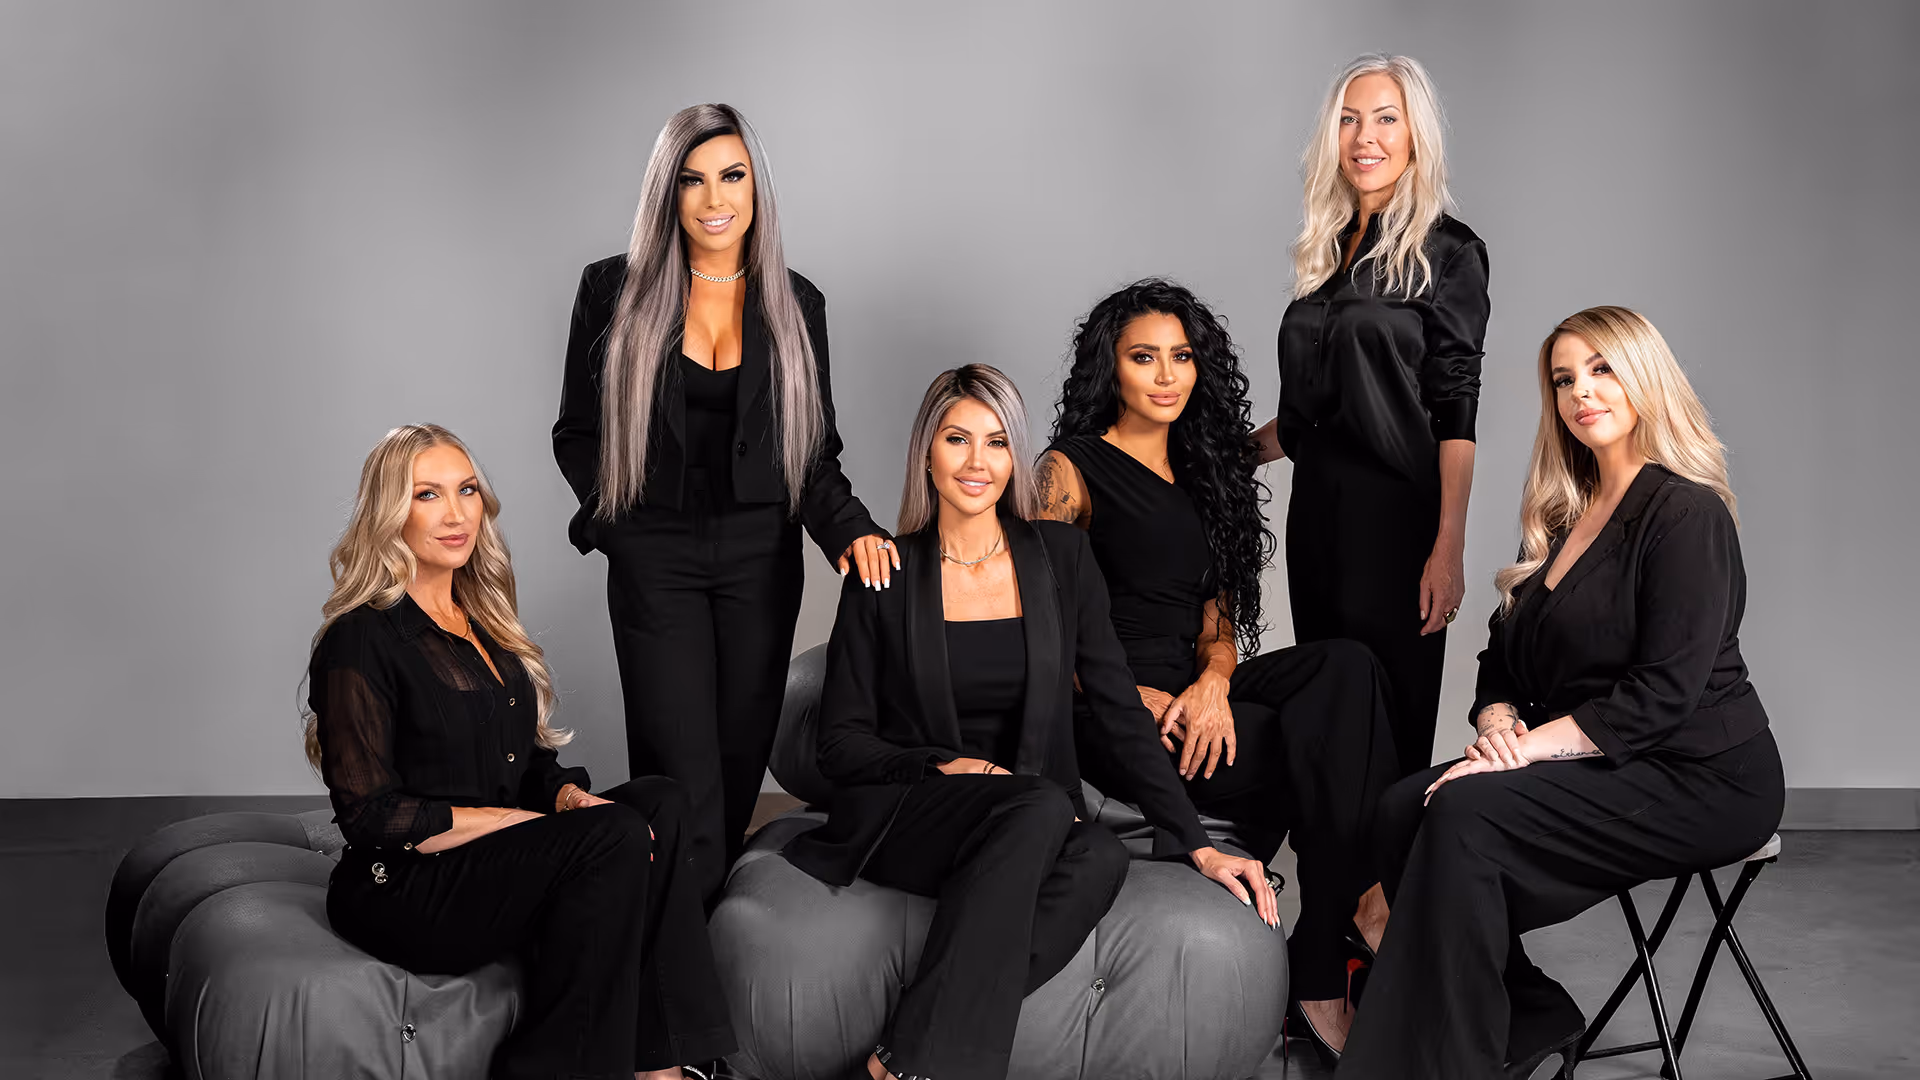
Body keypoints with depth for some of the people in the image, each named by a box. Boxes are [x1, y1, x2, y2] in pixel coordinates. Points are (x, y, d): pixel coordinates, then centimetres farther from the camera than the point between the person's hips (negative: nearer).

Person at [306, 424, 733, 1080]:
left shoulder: (480, 620, 16)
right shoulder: (360, 640, -10)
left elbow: (532, 762, 17)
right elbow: (371, 815, -14)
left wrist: (572, 797, -7)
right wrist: (528, 821, -17)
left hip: (494, 863, 8)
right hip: (401, 893, -8)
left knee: (659, 801, -17)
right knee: (615, 839, -27)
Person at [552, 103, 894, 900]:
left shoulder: (794, 303, 6)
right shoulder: (614, 291, 0)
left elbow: (815, 447, 9)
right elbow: (577, 435, 6)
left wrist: (848, 528, -8)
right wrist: (626, 519, -5)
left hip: (761, 556, 2)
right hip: (655, 559, -2)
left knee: (742, 762, 7)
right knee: (684, 780, -9)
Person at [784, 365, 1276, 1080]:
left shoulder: (1060, 556, 6)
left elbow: (1120, 712, 4)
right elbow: (841, 741, 3)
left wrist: (1195, 842, -4)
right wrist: (942, 767, -14)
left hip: (1033, 826, 2)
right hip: (901, 817, -2)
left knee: (1101, 857, -34)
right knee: (1041, 809, -35)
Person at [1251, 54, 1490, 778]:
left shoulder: (1447, 252, -3)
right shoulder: (1327, 249, 15)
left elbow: (1455, 412, -9)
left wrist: (1448, 549, -15)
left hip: (1396, 510, -6)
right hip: (1317, 508, 6)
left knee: (1390, 717, -4)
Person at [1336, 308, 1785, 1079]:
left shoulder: (1686, 513, -11)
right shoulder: (1561, 513, 15)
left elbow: (1662, 692, -19)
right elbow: (1504, 653, 14)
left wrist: (1533, 745, -22)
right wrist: (1498, 722, -7)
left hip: (1697, 779, -8)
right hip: (1603, 771, 8)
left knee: (1465, 815, -28)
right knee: (1404, 808, -14)